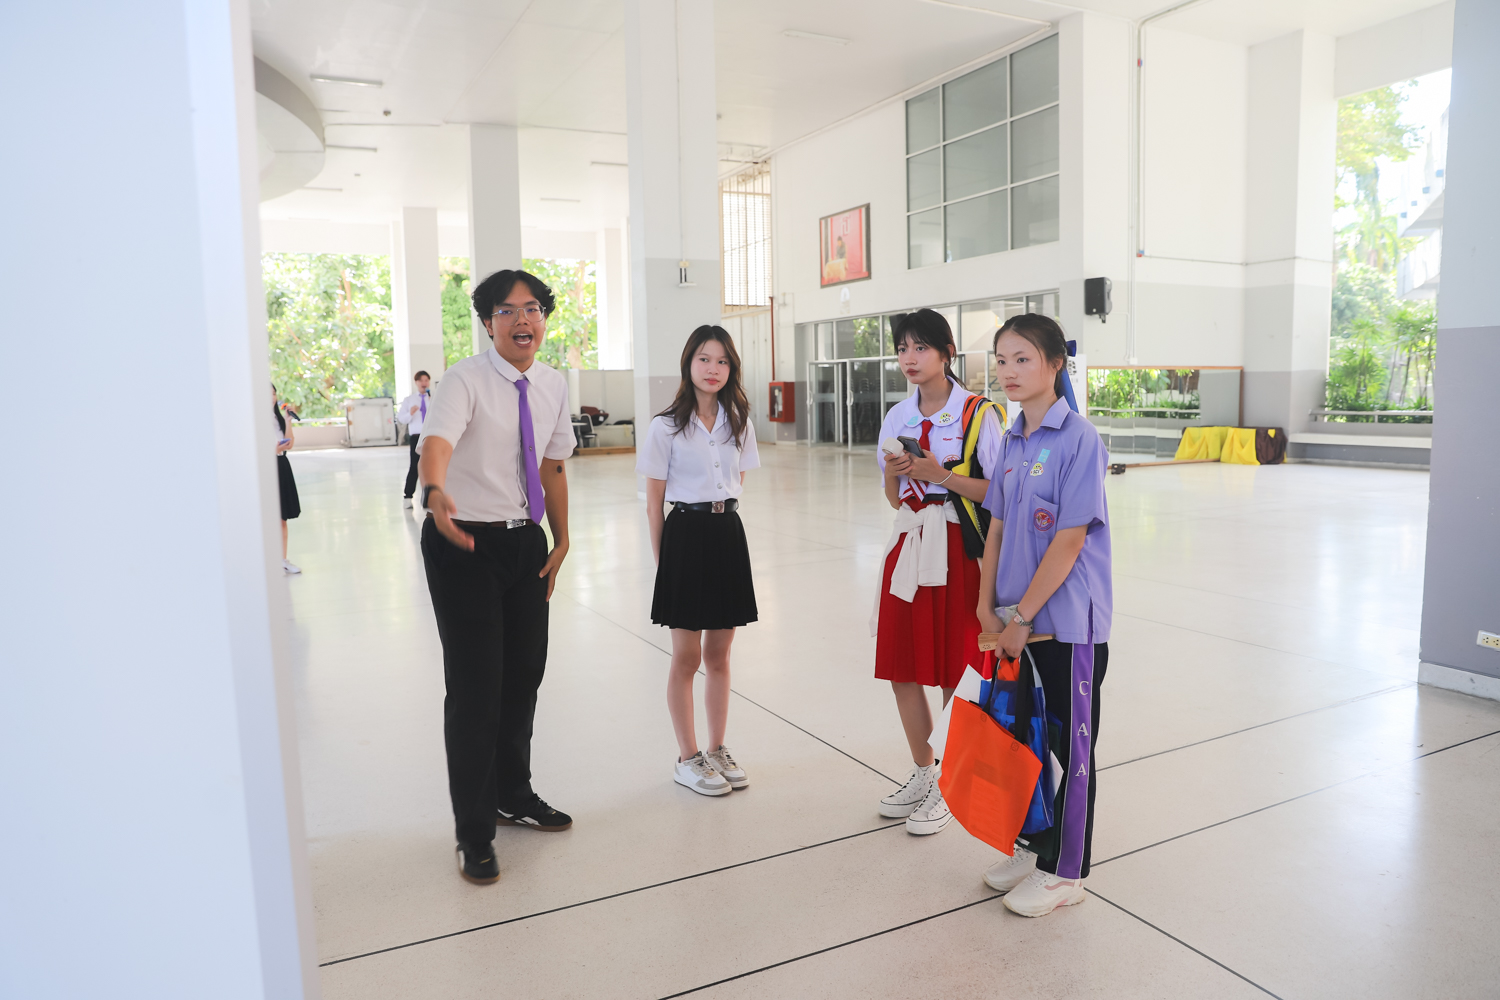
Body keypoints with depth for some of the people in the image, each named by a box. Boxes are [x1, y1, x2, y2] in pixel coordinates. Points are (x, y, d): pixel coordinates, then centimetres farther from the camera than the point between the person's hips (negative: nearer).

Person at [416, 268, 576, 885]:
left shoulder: (553, 386, 4)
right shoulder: (466, 381, -15)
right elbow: (437, 439, -35)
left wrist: (561, 539, 10)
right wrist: (438, 493, -56)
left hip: (526, 541, 6)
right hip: (465, 541, -6)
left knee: (525, 673, 16)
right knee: (475, 687, -2)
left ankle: (514, 795, 38)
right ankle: (473, 832, 15)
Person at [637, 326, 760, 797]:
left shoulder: (739, 423, 7)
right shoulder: (666, 427, -6)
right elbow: (654, 501, -4)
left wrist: (725, 521, 8)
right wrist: (662, 560, -4)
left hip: (729, 534, 4)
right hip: (686, 533, -4)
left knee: (719, 653, 13)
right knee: (687, 656, 5)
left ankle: (717, 750, 26)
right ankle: (687, 759, 18)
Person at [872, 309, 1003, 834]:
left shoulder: (978, 413, -7)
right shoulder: (897, 416, 10)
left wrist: (940, 475, -18)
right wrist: (892, 473, -6)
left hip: (959, 549, -6)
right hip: (908, 544, 6)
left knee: (956, 671, 2)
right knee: (900, 668, 9)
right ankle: (922, 772, 29)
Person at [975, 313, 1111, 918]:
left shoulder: (1079, 439, -15)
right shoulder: (1012, 442, 8)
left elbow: (1071, 539, -19)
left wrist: (1023, 616, -16)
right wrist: (987, 605, 3)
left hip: (1067, 622, -7)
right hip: (1018, 620, 7)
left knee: (1069, 745, 7)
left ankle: (1065, 870, 22)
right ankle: (1033, 844, 36)